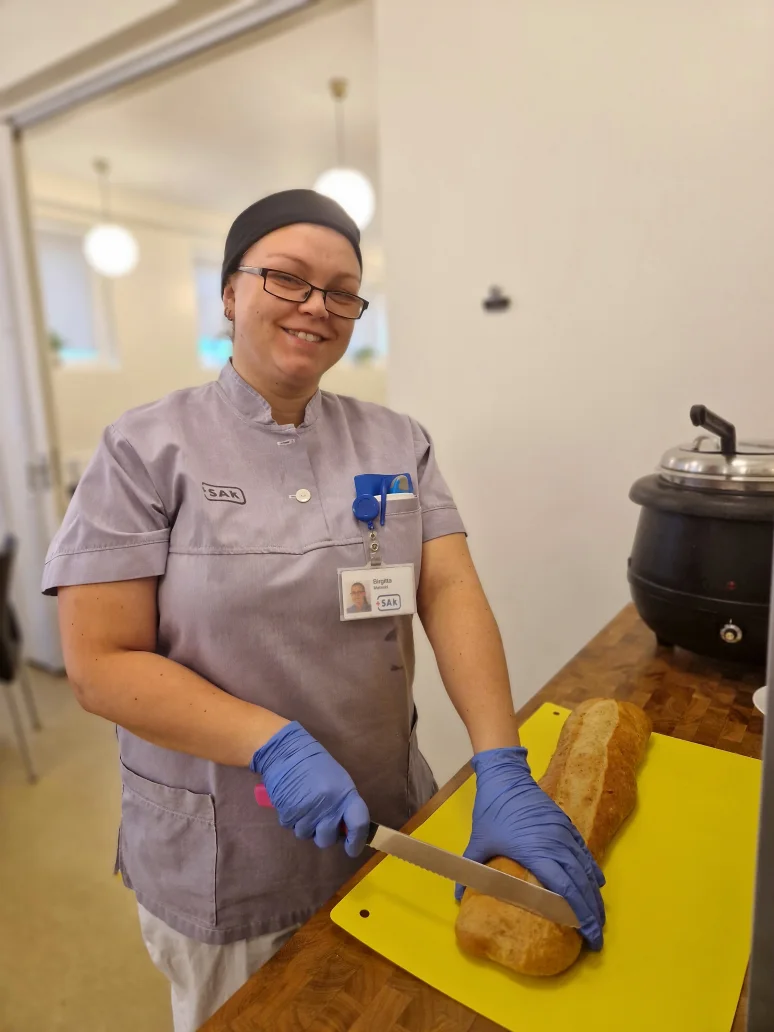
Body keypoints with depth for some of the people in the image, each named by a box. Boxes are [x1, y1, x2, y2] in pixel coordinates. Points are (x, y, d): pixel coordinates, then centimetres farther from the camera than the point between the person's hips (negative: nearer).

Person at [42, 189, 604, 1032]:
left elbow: (451, 591, -10)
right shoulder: (148, 449, -12)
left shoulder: (397, 443, -2)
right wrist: (274, 744, -25)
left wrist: (502, 769, -20)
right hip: (224, 863, -2)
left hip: (390, 821, 3)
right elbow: (99, 666, -15)